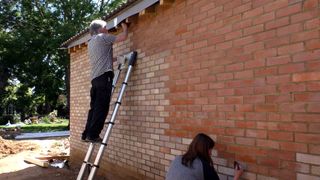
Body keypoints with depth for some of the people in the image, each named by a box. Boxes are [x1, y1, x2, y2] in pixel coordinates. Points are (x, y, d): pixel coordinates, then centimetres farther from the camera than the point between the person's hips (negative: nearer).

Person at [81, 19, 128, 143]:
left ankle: (87, 134, 10)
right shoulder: (102, 37, 0)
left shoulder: (91, 43, 26)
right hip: (104, 76, -9)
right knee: (101, 108, -10)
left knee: (95, 107, 10)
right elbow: (123, 37, -5)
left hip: (95, 78, 9)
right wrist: (125, 27, 14)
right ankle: (92, 135, -12)